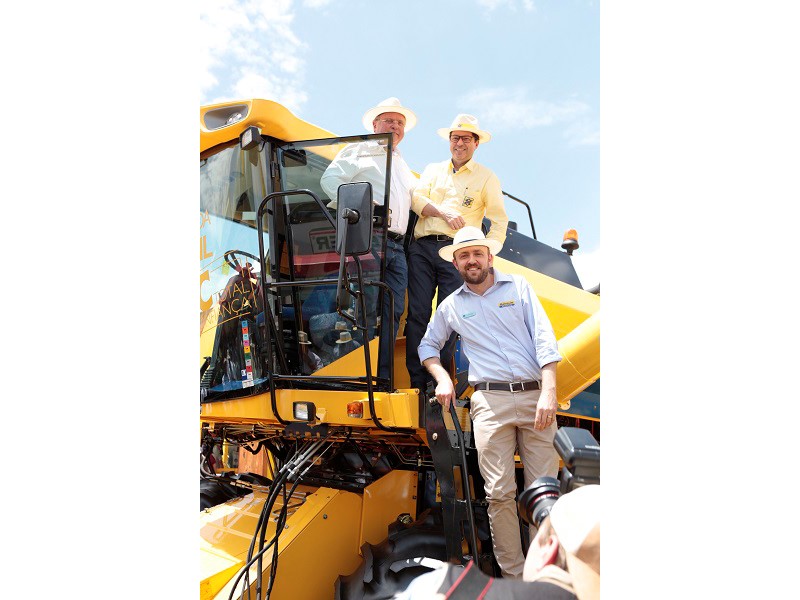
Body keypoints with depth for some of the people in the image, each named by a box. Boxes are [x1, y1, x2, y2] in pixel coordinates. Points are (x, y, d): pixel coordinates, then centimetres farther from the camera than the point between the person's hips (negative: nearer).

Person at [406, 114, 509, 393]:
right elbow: (416, 198, 6)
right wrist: (444, 213, -12)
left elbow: (499, 220, 9)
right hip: (422, 247, 2)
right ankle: (416, 382, -1)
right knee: (417, 314, -6)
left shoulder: (487, 177, 15)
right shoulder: (433, 170, 23)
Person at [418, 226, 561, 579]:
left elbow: (544, 336, 2)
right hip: (490, 401, 0)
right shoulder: (451, 305, 15)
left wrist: (549, 391, -9)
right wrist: (442, 378, 6)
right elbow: (428, 346, 26)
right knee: (500, 493, -3)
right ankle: (513, 575, 9)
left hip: (535, 395, 0)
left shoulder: (518, 286, 11)